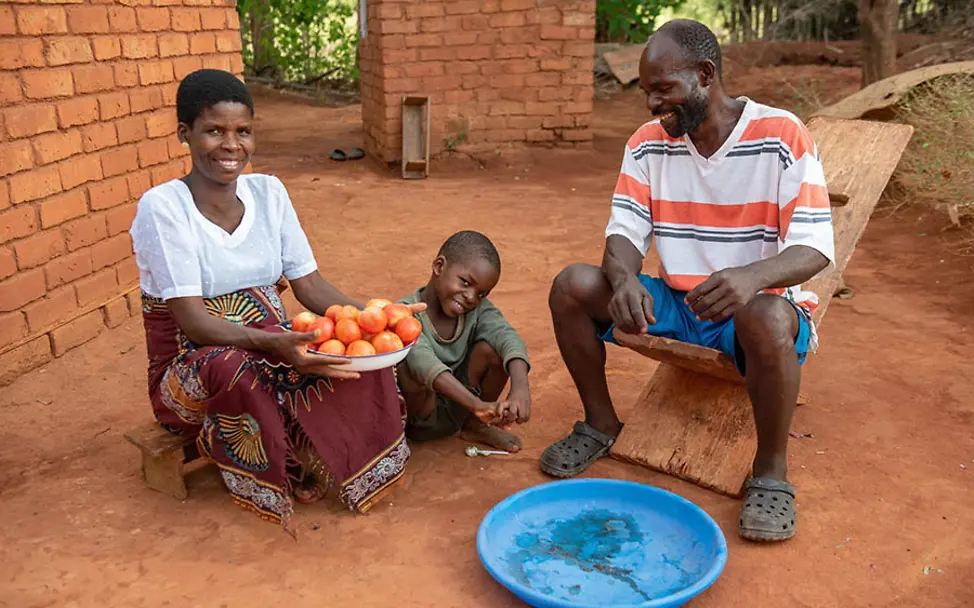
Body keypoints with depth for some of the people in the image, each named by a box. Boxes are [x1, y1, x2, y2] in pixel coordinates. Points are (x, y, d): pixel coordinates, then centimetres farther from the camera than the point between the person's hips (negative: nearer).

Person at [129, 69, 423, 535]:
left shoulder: (268, 191, 2)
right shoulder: (162, 207, -14)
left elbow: (310, 285, 0)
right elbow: (192, 319, -22)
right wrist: (271, 343, -40)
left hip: (270, 344, 5)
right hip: (189, 369, -4)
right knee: (239, 370, -38)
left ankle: (312, 468, -4)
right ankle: (290, 480, -11)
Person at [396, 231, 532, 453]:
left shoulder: (478, 311, -7)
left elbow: (508, 338, -25)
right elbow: (423, 361, -41)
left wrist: (520, 388, -47)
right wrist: (477, 404, -54)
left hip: (457, 410, 6)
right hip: (419, 414, -6)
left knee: (492, 346, -20)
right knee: (409, 369, -37)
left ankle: (474, 426, 3)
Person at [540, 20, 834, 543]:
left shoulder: (781, 136, -13)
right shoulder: (648, 144, -1)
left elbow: (814, 246, -18)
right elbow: (624, 232, -6)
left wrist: (752, 276, -41)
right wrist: (625, 279, -31)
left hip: (759, 306, -4)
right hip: (675, 303, 4)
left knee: (766, 318, -40)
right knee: (571, 286, -16)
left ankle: (771, 471, -14)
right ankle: (600, 424, 5)